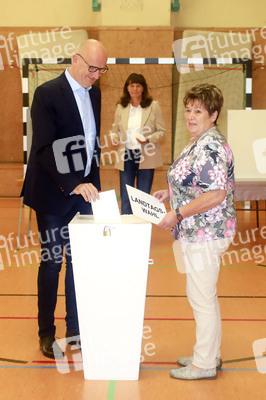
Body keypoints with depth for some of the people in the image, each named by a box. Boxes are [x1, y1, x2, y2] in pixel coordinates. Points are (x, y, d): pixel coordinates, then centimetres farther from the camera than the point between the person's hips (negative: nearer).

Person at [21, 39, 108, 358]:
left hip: (83, 191, 6)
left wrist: (93, 184, 12)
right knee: (52, 262, 5)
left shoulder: (94, 94, 9)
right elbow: (45, 149, -20)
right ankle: (46, 333, 20)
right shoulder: (47, 94, -13)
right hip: (54, 195, -6)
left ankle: (76, 328, 23)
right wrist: (74, 185, -27)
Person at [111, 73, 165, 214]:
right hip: (126, 156, 2)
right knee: (125, 198, 4)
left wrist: (148, 139, -18)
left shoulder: (153, 106, 0)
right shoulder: (121, 107, 8)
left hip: (146, 156, -2)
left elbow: (162, 131, 0)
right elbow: (115, 129, 16)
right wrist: (115, 138, -7)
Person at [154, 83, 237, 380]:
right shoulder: (198, 142, 13)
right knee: (204, 297, 19)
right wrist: (169, 192, 12)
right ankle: (210, 354, 33)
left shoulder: (211, 145, -20)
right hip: (198, 233, 11)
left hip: (205, 233, -11)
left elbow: (216, 194, -26)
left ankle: (204, 365, 14)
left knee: (202, 299, 0)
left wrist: (177, 214, -22)